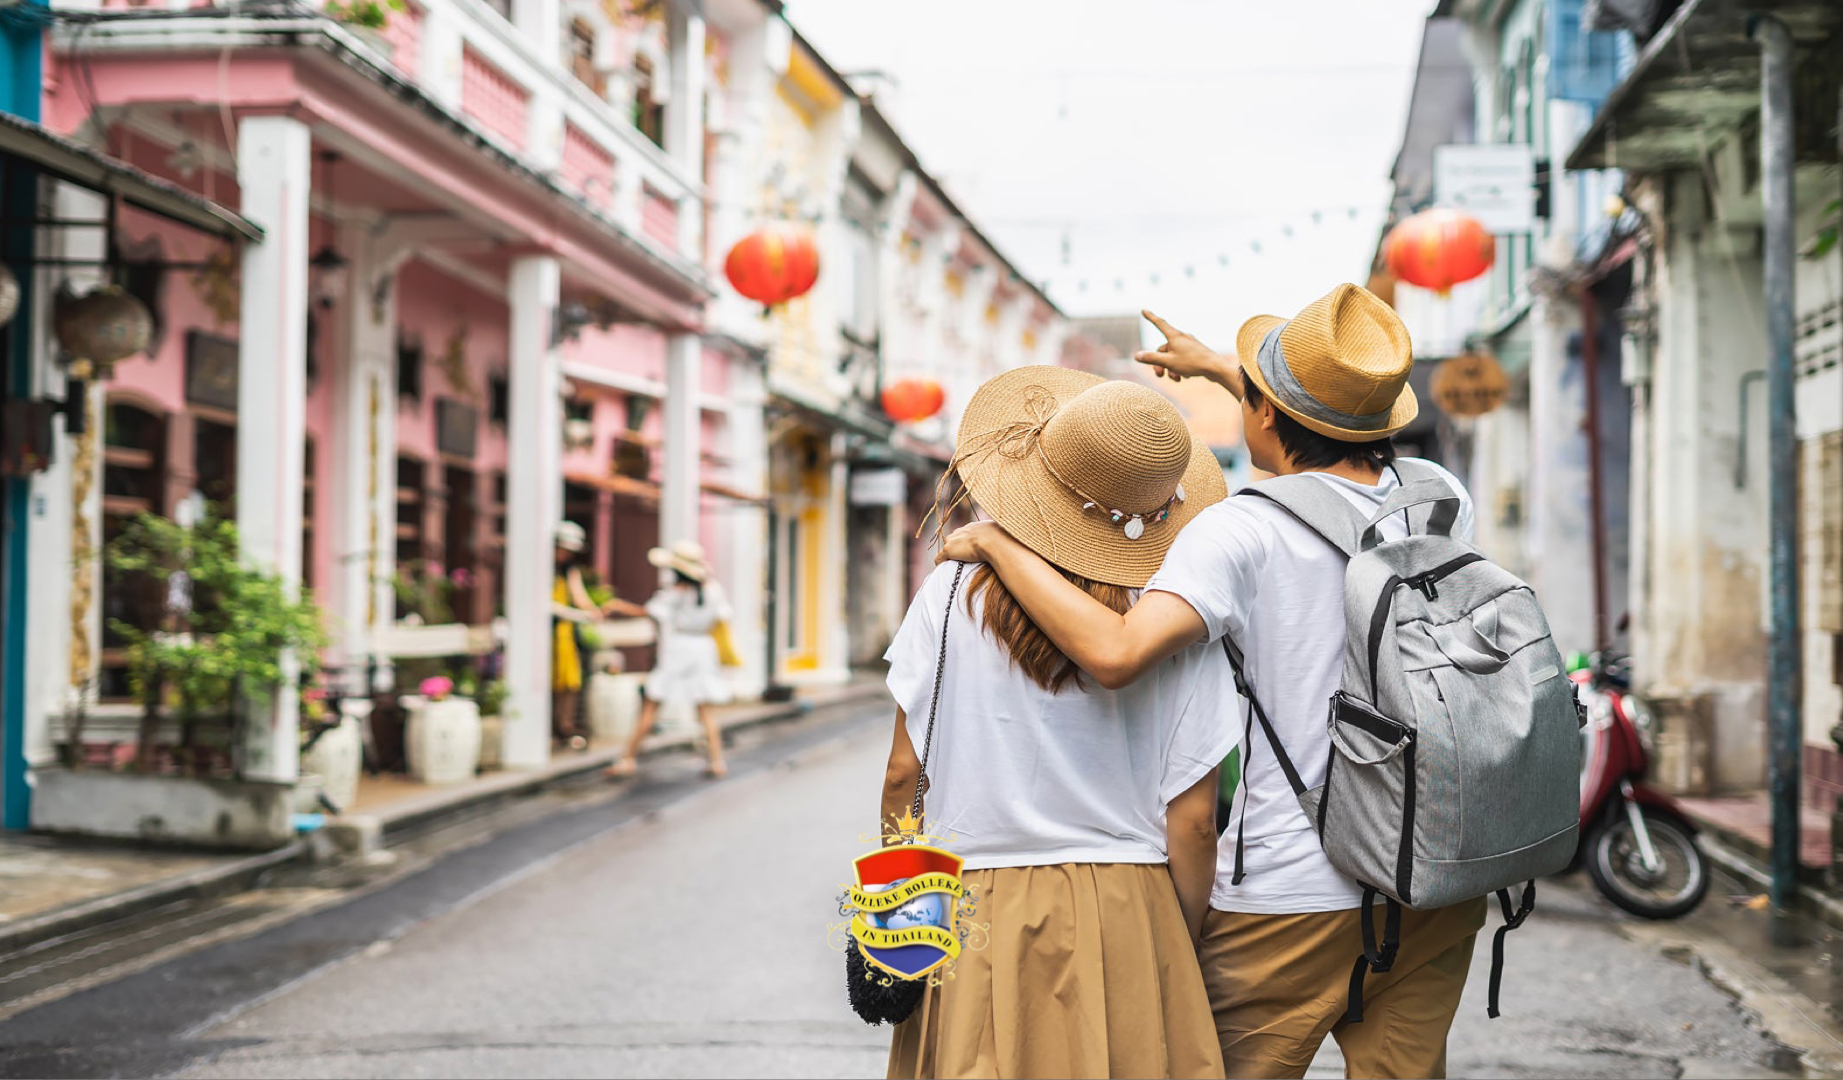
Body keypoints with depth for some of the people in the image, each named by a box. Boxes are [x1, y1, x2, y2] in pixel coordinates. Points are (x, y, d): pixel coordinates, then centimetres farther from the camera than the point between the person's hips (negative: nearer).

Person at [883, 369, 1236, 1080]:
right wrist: (1183, 952, 9)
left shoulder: (955, 591, -6)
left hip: (975, 918, 1)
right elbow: (1192, 822, -5)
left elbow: (905, 773, -3)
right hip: (1125, 915, 0)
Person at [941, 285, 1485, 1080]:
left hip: (1291, 898, -5)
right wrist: (1220, 370, 35)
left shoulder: (1242, 531, -16)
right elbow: (1340, 445, 24)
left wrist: (996, 540, -15)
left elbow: (1117, 653, -29)